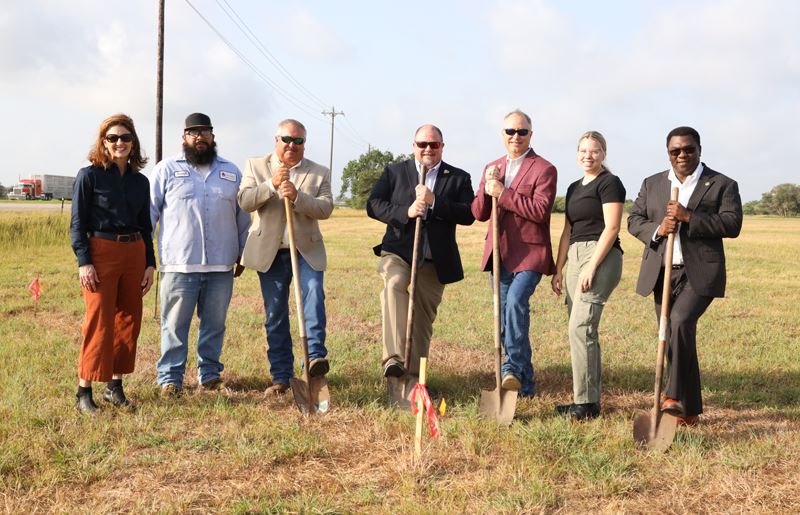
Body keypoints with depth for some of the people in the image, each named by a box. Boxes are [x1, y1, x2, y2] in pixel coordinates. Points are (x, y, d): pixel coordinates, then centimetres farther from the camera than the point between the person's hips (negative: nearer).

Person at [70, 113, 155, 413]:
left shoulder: (140, 181, 11)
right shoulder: (89, 175, -3)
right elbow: (77, 223, -5)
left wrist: (150, 263, 9)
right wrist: (83, 262, -13)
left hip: (134, 254, 5)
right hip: (101, 253, -5)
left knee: (128, 322, 8)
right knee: (99, 323, -7)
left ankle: (115, 386, 19)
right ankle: (84, 392, 1)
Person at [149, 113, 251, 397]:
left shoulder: (231, 172, 13)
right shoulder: (167, 169, 4)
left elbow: (243, 215, 19)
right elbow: (150, 212, 4)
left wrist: (243, 252, 18)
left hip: (221, 265, 3)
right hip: (179, 264, -3)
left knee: (215, 323, 9)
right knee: (175, 324, 0)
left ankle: (210, 373, 21)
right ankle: (170, 377, 9)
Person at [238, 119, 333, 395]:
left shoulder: (319, 173, 6)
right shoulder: (256, 166, 6)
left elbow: (325, 208, -7)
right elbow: (245, 201, -7)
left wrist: (297, 196, -23)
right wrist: (272, 184, -21)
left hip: (307, 250, 0)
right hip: (270, 251, 1)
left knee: (314, 296, -26)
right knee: (275, 316, 5)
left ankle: (315, 356, -27)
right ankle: (281, 376, 11)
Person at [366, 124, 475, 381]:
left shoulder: (459, 178, 10)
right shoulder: (394, 171, 10)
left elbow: (469, 215, -3)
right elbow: (373, 205, -1)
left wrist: (434, 201, -15)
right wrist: (406, 212, -17)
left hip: (435, 259, 2)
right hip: (398, 251, -2)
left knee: (423, 318, 7)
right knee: (394, 285, -31)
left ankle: (414, 373, 21)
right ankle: (394, 357, -38)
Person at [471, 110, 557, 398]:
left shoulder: (544, 169, -4)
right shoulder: (492, 168, 15)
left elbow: (540, 210, -17)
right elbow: (478, 213, 9)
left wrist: (502, 193, -17)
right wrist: (487, 188, -9)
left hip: (529, 253, -6)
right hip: (500, 254, 6)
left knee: (516, 302, -29)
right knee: (506, 318, 9)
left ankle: (513, 369, -25)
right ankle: (524, 384, 20)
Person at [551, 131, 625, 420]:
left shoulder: (609, 183, -4)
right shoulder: (574, 188, 20)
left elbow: (611, 228, -12)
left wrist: (591, 267, -18)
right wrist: (558, 270, 15)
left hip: (600, 257, -8)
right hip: (576, 257, 9)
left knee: (580, 328, -14)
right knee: (582, 330, 8)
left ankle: (586, 402, -10)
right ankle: (588, 400, 14)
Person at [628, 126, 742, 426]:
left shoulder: (722, 185, 3)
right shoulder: (652, 184, 14)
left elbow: (732, 224, -9)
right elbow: (634, 220, 10)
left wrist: (688, 217, -18)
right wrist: (656, 229, -11)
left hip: (700, 274, -4)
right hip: (662, 274, 5)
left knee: (681, 322, -27)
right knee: (672, 338, 7)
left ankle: (675, 397, -21)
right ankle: (690, 410, 18)